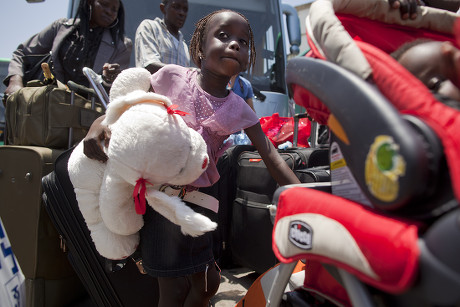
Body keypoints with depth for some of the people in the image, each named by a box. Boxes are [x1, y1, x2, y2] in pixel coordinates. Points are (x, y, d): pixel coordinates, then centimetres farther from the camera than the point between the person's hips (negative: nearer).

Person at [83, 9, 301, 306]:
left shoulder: (238, 109, 0)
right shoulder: (172, 77, -6)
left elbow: (270, 154, -3)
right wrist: (100, 123, -17)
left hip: (197, 197, 4)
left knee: (208, 282, 16)